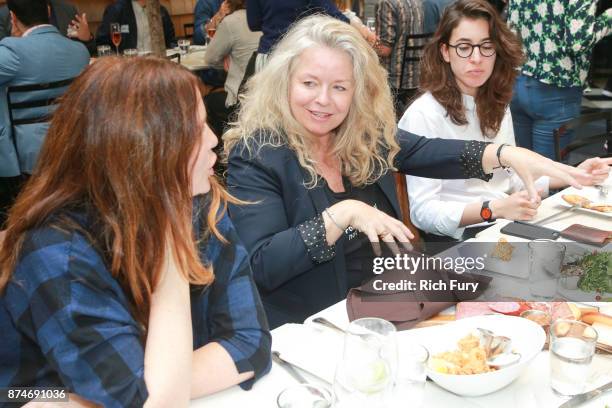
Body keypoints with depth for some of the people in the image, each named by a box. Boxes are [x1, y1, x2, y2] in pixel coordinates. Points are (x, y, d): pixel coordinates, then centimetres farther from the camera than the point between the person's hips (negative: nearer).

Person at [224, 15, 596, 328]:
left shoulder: (366, 135, 2)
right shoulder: (255, 155, -15)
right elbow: (261, 266, -22)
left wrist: (507, 154, -17)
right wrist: (342, 215, -30)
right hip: (308, 327, -6)